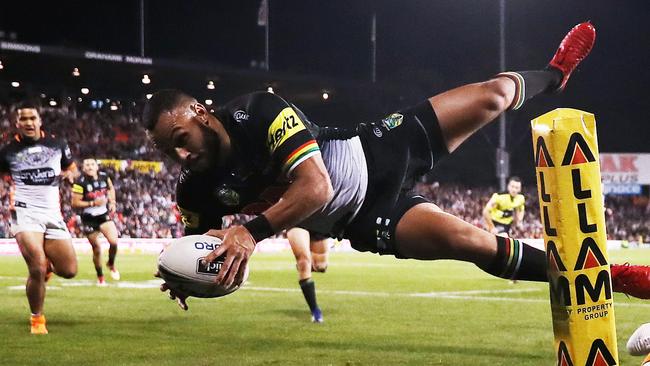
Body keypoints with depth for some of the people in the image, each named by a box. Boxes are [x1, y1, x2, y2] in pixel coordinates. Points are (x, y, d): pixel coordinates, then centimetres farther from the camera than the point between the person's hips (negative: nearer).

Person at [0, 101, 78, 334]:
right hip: (25, 214, -3)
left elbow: (71, 167, 24)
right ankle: (37, 319, 2)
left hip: (53, 215, 3)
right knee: (37, 269, -19)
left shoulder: (57, 145, 9)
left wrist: (69, 174, 4)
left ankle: (47, 265, 37)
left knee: (69, 271, 0)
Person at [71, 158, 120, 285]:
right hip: (89, 219, -3)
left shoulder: (104, 177, -3)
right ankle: (100, 277, 26)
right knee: (96, 249, 5)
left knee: (114, 242, -16)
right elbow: (75, 203, -17)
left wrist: (112, 202, 6)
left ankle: (111, 264, 15)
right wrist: (93, 203, -24)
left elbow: (111, 188, 20)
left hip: (104, 215, 3)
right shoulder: (80, 183, -17)